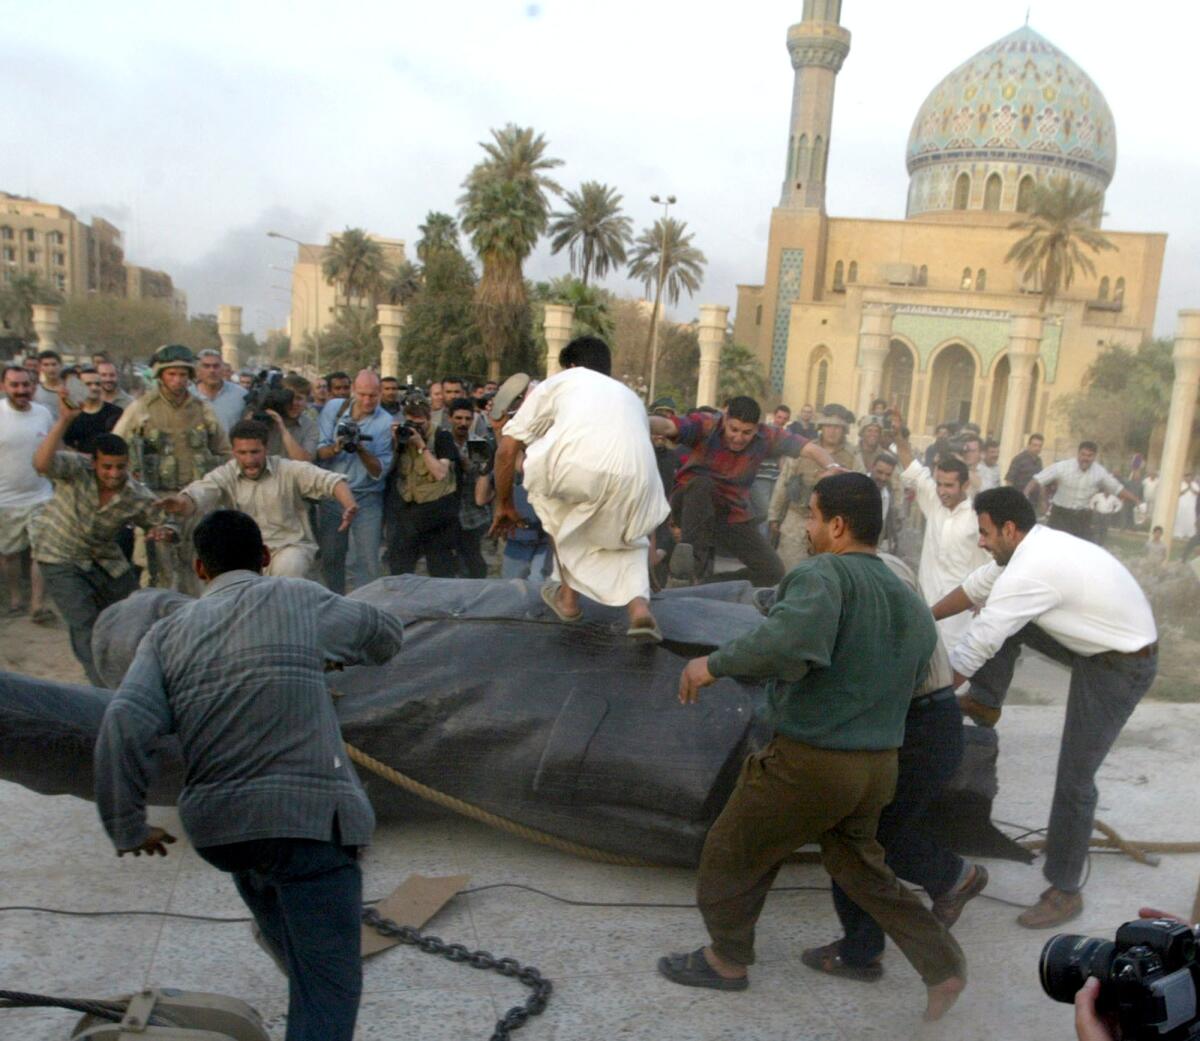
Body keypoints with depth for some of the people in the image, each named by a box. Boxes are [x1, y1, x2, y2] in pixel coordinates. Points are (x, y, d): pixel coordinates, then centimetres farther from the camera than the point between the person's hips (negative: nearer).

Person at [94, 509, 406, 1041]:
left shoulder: (168, 632, 10)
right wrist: (336, 653, 38)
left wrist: (128, 826, 5)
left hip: (214, 826, 5)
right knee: (327, 983, -3)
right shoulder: (297, 599, 4)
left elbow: (125, 724, -3)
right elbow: (386, 634, 17)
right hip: (306, 815, -4)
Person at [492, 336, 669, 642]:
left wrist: (504, 505, 36)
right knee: (629, 539, 32)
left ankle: (568, 596, 30)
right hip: (634, 477, 3)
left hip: (576, 467, -3)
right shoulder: (630, 395, 40)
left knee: (553, 503, 31)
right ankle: (639, 607, 7)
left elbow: (507, 448, 22)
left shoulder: (559, 381, 28)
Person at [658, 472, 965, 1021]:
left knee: (731, 853, 15)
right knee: (859, 867, 28)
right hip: (878, 766, 8)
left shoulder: (824, 574, -19)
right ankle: (942, 965, 26)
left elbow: (787, 641, -37)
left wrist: (715, 663, -24)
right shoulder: (912, 603, 8)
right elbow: (910, 680, 15)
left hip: (810, 760, -8)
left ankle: (727, 960, 32)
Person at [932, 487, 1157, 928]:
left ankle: (1065, 891, 12)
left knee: (1073, 780, -3)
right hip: (1099, 644, 10)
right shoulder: (1038, 545, 0)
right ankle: (985, 704, 16)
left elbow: (977, 645, -24)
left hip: (1121, 667, -10)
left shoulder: (1030, 572, -30)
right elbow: (978, 585, 11)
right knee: (999, 617, 4)